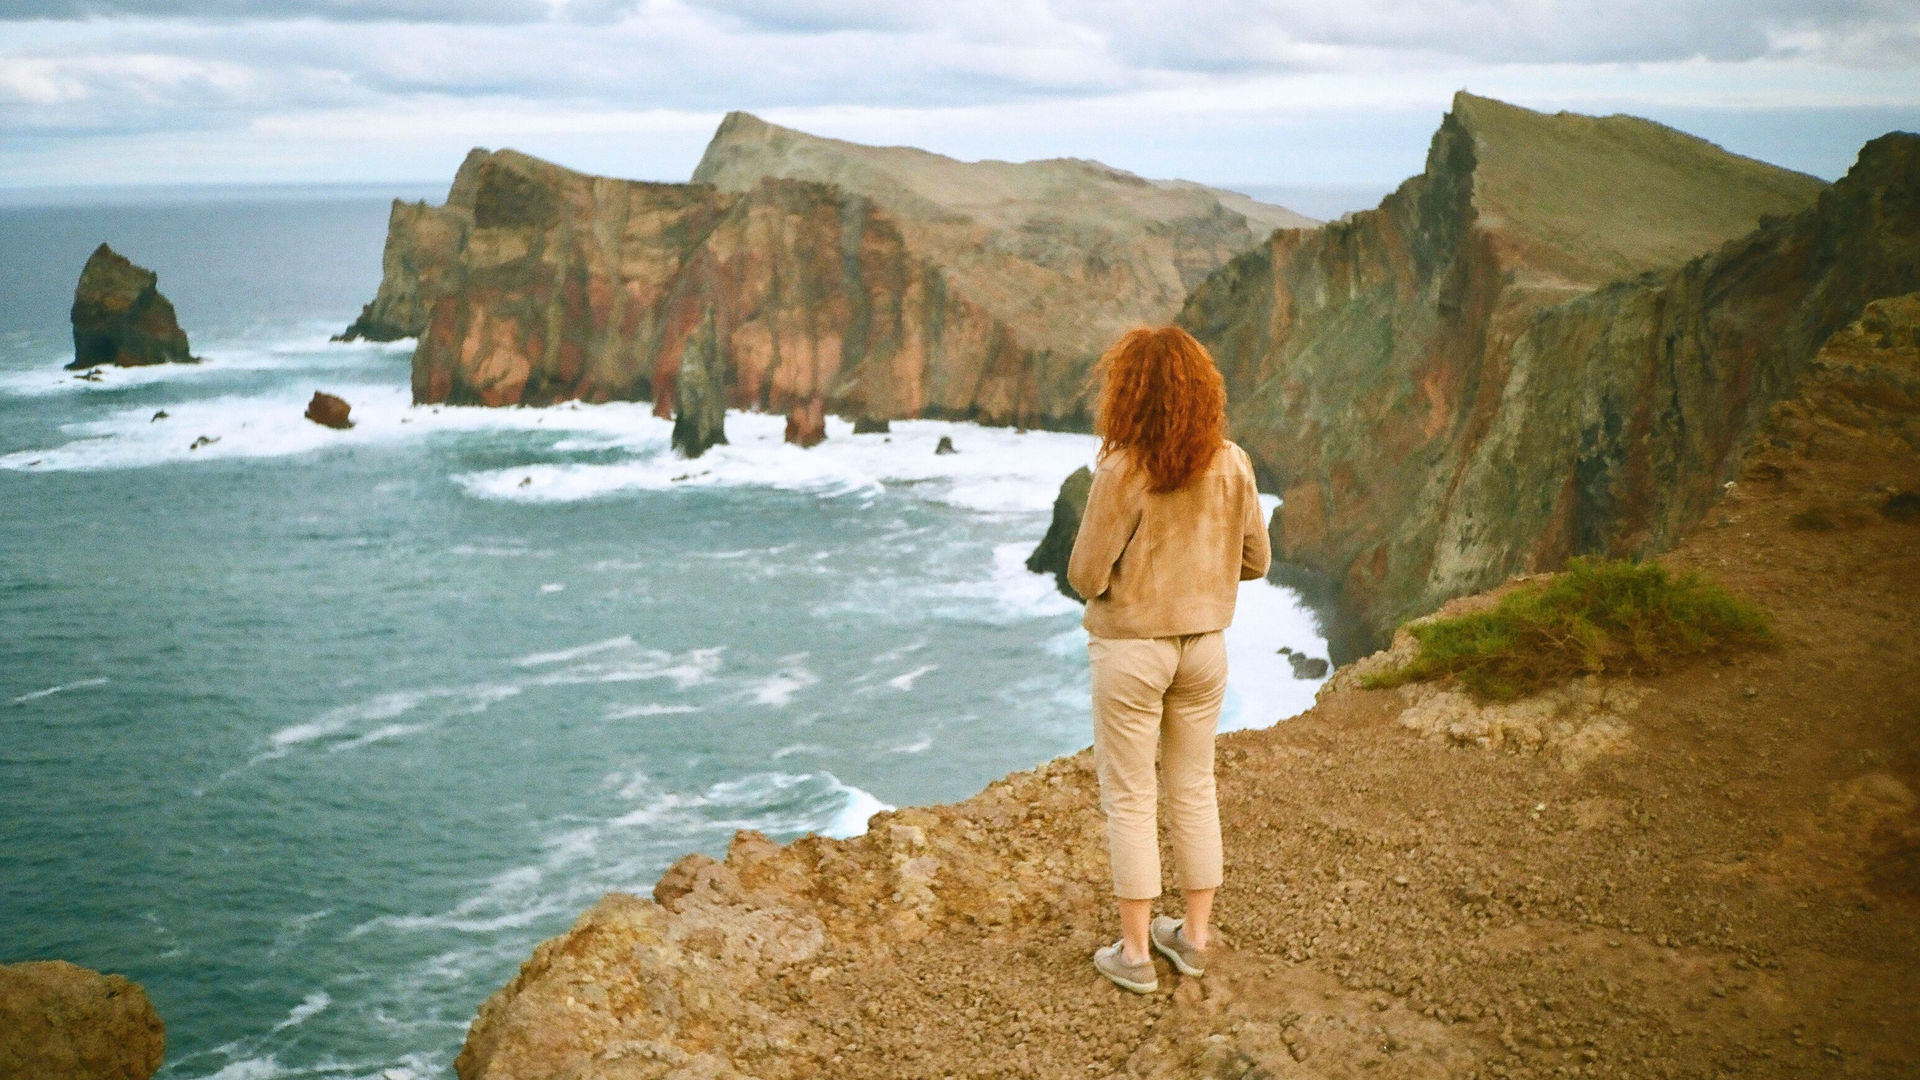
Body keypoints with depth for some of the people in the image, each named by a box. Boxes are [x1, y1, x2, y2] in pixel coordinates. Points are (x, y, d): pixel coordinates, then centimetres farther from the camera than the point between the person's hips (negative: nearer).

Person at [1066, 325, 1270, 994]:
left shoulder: (1123, 471, -20)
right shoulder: (1232, 466, -5)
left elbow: (1086, 576, -17)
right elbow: (1254, 562, 4)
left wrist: (1087, 569, 5)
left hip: (1131, 648, -5)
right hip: (1205, 645, 5)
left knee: (1130, 799, 7)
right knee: (1195, 791, 17)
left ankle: (1135, 953, 14)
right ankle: (1194, 937, 28)